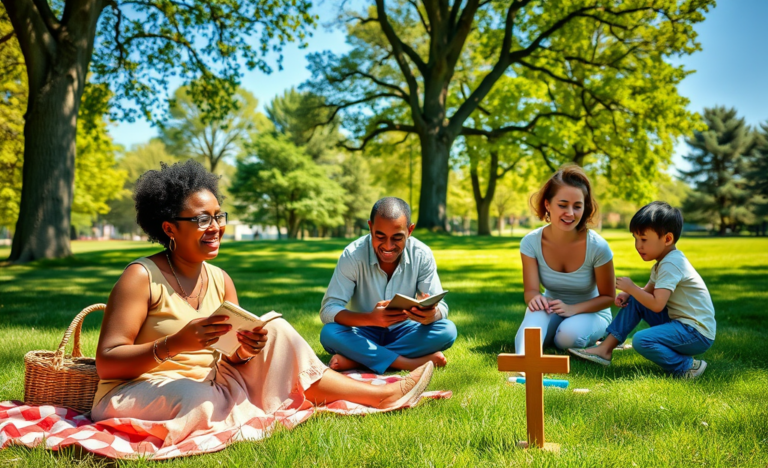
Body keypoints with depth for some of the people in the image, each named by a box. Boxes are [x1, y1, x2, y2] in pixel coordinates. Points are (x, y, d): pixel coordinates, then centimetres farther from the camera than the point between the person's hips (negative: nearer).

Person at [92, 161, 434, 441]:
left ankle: (381, 395, 1)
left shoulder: (221, 280, 4)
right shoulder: (141, 277, -15)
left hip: (211, 385, 6)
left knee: (275, 331, -4)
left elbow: (234, 358, 5)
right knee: (196, 398, -40)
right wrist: (176, 343, -31)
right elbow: (107, 363, -19)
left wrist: (246, 350, -18)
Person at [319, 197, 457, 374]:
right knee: (329, 333, -31)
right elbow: (328, 309, -23)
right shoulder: (353, 255, -19)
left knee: (447, 330, -26)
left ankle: (355, 359, -26)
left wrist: (431, 315, -39)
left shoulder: (422, 255, -13)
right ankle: (414, 363, -31)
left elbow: (441, 308, -12)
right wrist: (371, 319, -42)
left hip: (403, 332, 2)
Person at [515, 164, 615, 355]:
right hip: (553, 311, 1)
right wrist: (536, 299, -44)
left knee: (568, 335, -34)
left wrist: (572, 309, -30)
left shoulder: (598, 246, -24)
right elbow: (531, 290, -18)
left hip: (590, 312, -1)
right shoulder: (531, 242, -17)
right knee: (538, 311, -34)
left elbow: (608, 296, -12)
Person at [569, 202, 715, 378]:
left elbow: (657, 304, -28)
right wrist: (628, 294, -1)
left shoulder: (671, 264, -20)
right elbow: (649, 291, 19)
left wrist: (631, 287, -14)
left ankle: (688, 366, -12)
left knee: (642, 341, -30)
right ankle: (605, 349, 5)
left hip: (697, 334, -10)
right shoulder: (664, 262, 12)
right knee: (633, 301, 8)